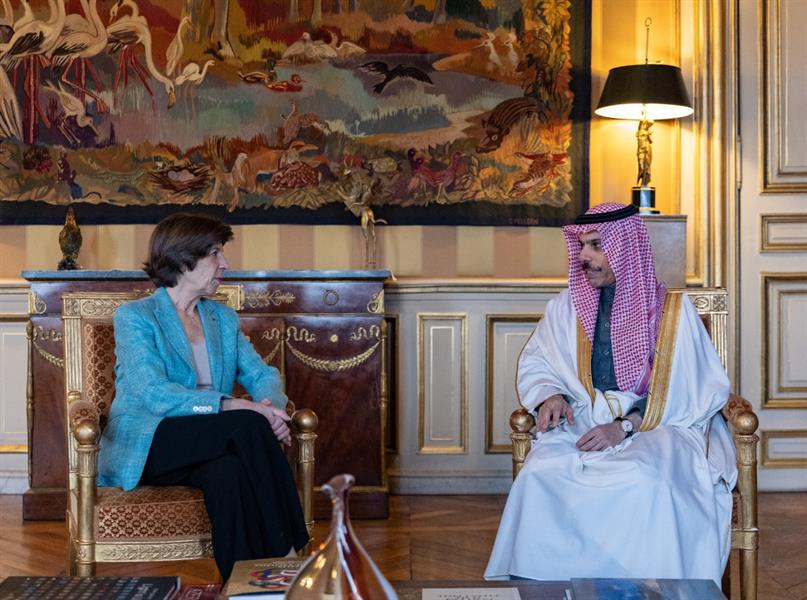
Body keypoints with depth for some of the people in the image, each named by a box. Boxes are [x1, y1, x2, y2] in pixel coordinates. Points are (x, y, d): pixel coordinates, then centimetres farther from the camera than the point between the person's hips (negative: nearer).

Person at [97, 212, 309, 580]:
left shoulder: (223, 319, 19)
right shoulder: (134, 317, -1)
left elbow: (262, 374, 10)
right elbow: (153, 394, -16)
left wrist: (272, 406, -16)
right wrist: (229, 406, -27)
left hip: (204, 447, 4)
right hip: (146, 448, -4)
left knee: (229, 471, -36)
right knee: (249, 426, -31)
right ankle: (288, 554, -29)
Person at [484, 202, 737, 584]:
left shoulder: (672, 309, 1)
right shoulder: (568, 306, 11)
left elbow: (684, 392, -5)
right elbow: (535, 362, 21)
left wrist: (625, 426, -17)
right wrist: (550, 395, -2)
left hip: (656, 425, -2)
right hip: (584, 421, 3)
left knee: (646, 483, -37)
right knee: (541, 474, -30)